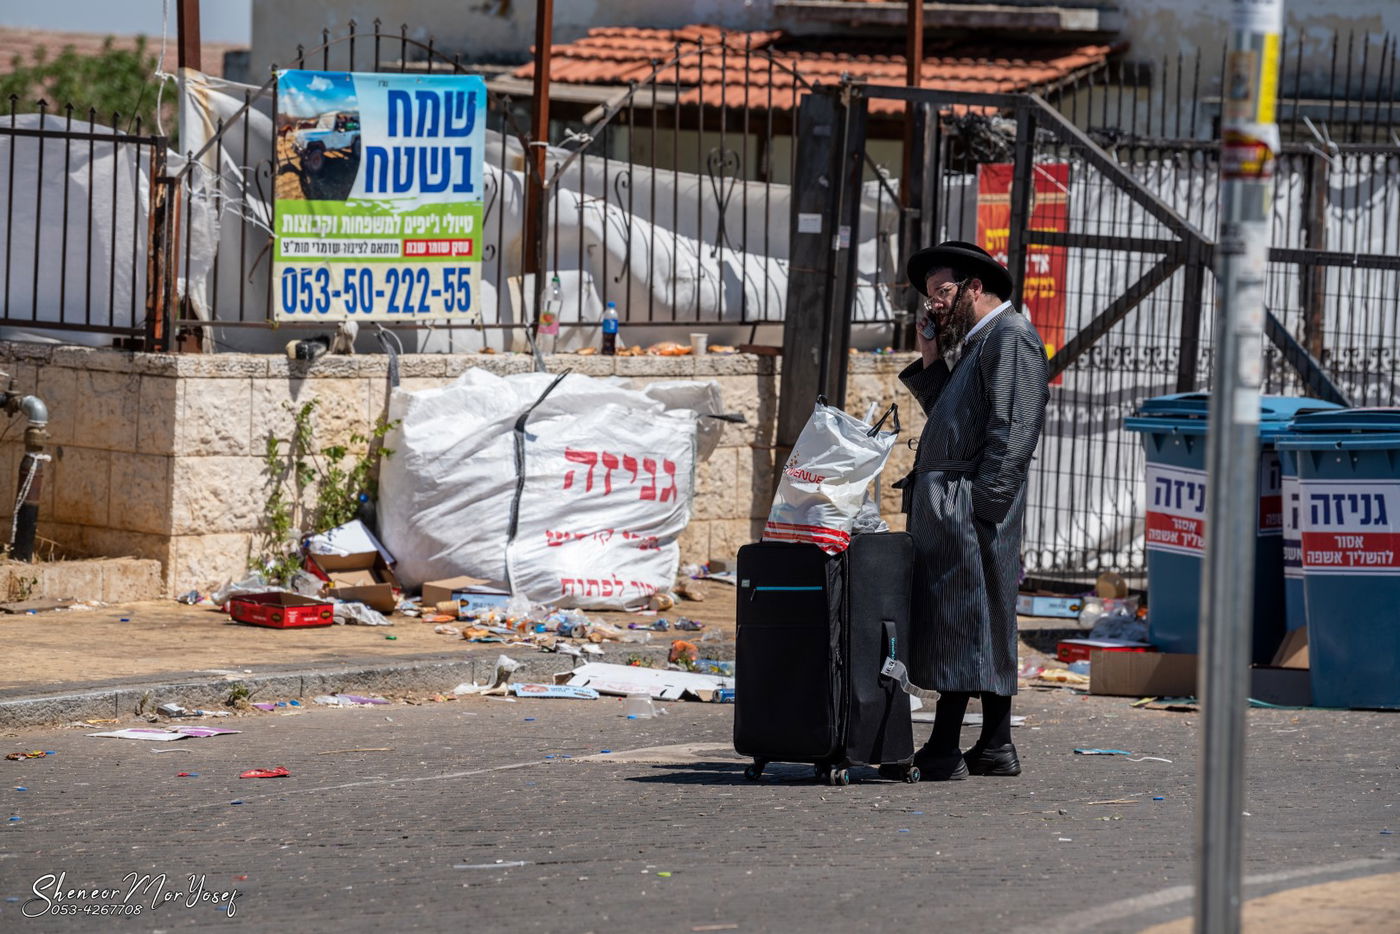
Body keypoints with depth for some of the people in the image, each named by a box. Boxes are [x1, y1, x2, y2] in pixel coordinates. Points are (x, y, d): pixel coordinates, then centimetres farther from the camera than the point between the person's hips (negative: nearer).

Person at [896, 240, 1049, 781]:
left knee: (959, 625, -10)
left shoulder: (1011, 337, -8)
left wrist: (978, 506, -22)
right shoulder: (977, 342, 22)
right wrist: (930, 361, 12)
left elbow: (1013, 431, -17)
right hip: (945, 508, 10)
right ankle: (995, 747, 14)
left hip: (970, 501, -10)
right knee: (984, 628, 11)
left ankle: (944, 752, -12)